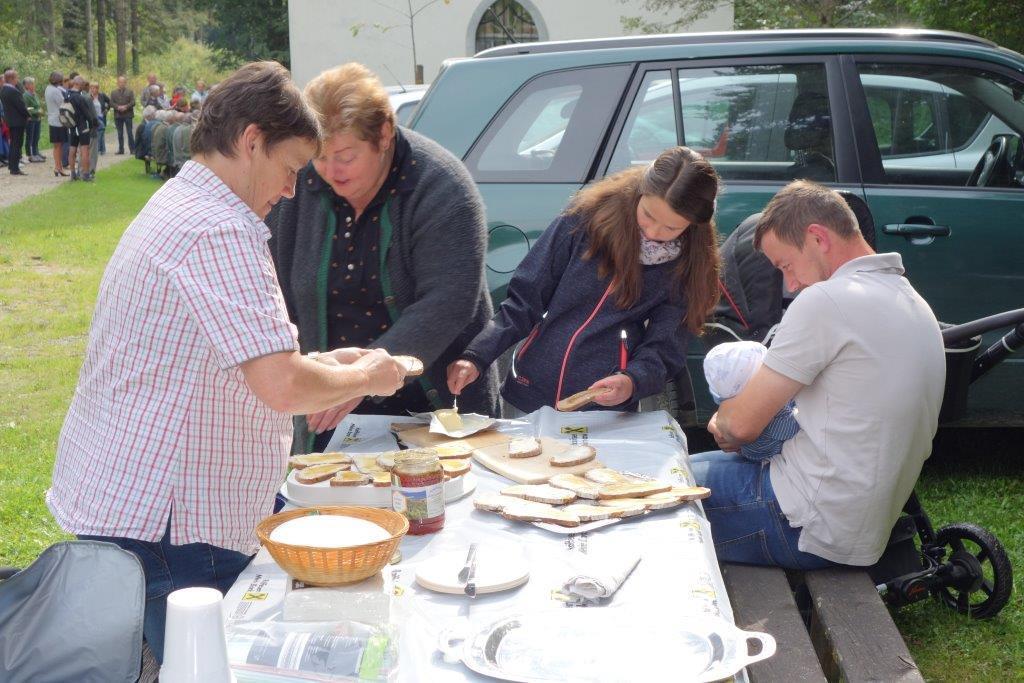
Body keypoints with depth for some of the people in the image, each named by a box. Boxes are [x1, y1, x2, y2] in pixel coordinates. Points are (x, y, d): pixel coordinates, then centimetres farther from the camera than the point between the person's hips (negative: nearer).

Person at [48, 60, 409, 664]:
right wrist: (367, 376, -8)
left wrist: (320, 367, 15)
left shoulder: (175, 205, 15)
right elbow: (282, 387, -28)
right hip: (163, 525, -11)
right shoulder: (221, 230, -21)